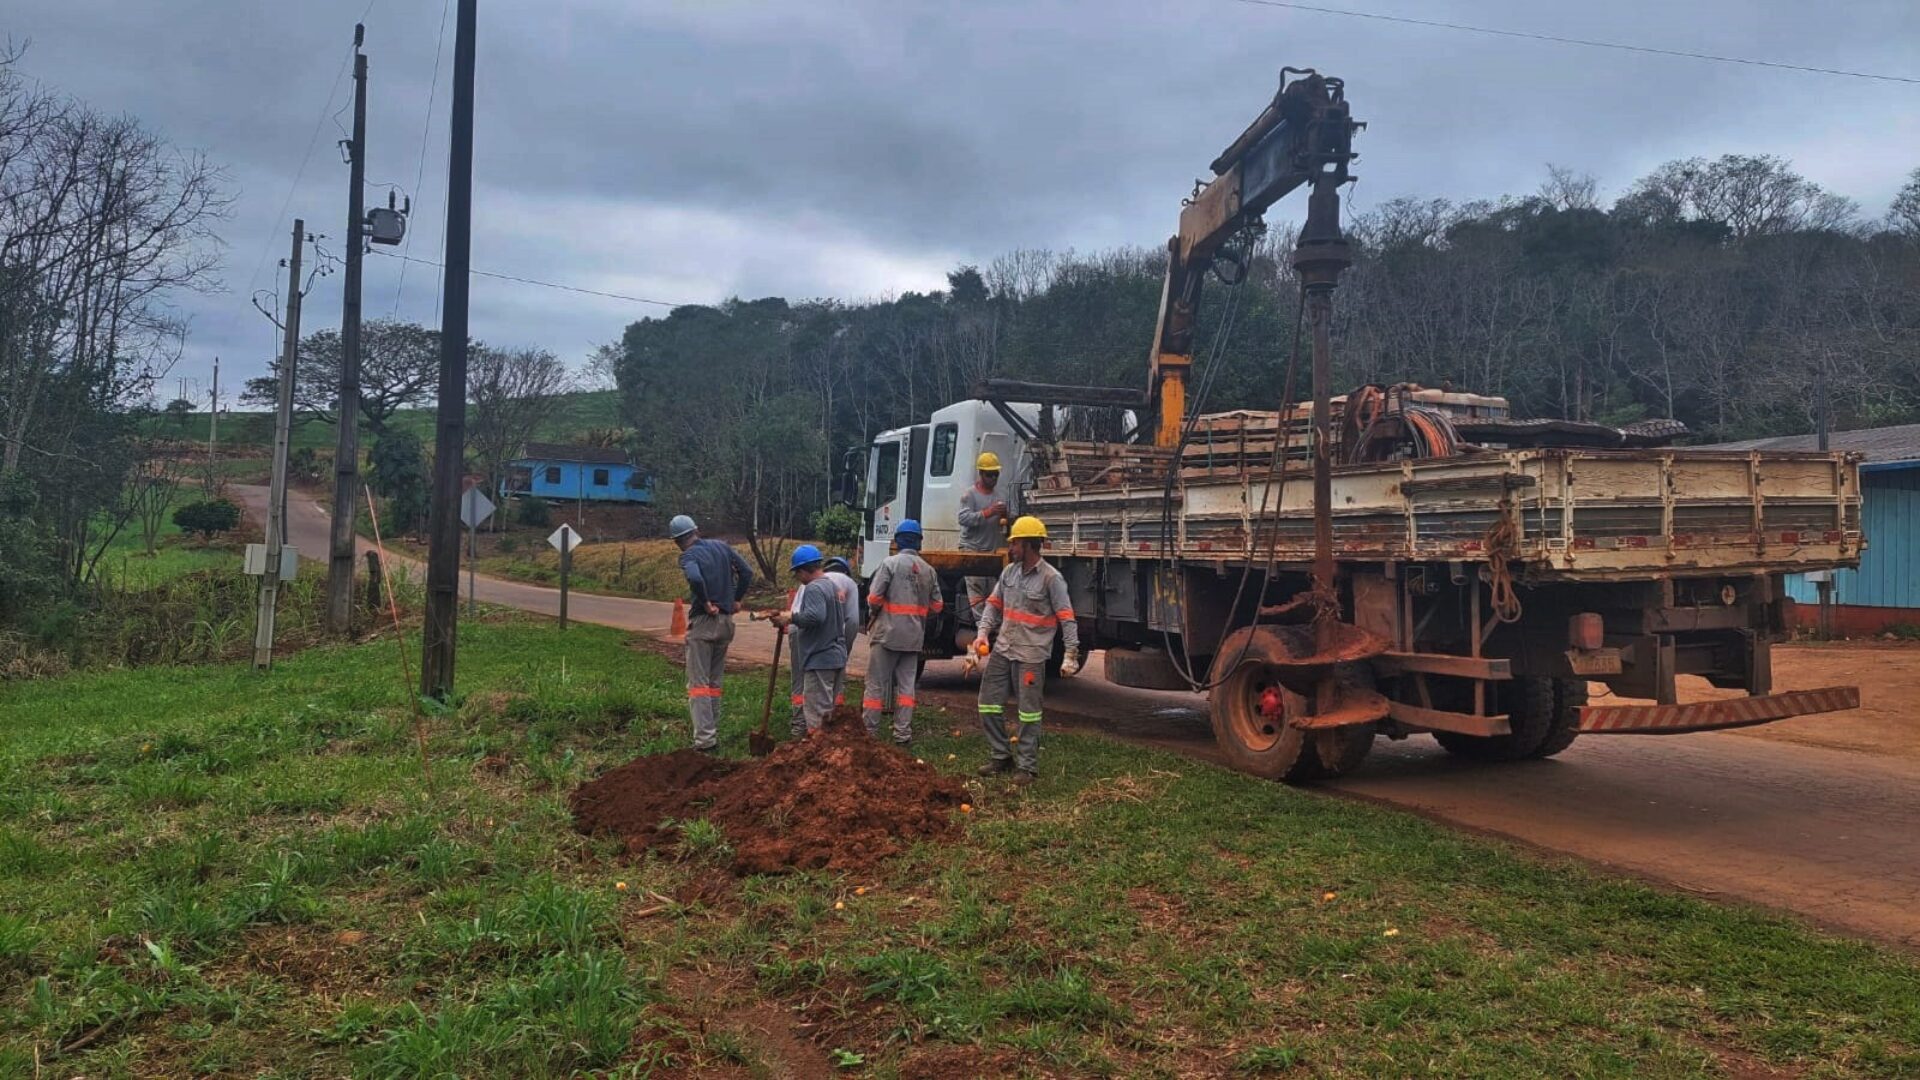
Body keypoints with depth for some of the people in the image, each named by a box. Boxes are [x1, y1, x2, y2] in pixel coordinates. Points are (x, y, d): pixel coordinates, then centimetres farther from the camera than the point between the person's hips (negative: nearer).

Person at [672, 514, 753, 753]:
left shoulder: (688, 556, -11)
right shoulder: (722, 547, 8)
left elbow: (694, 578, -31)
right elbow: (747, 572, 5)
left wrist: (705, 603, -17)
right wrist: (736, 599, 12)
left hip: (702, 622, -6)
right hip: (725, 622, 6)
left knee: (698, 683, -4)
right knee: (714, 682, 15)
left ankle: (704, 740, -10)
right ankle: (713, 735, 18)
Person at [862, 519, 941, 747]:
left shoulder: (891, 563, -9)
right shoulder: (929, 570, 6)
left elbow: (874, 598, -12)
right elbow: (936, 606, 8)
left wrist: (877, 612, 9)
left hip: (887, 634, -4)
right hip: (915, 637, 5)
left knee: (876, 684, 3)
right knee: (906, 684, 11)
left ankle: (869, 732, 5)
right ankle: (903, 734, 12)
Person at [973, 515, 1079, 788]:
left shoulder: (1051, 578, -13)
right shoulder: (1009, 572, 7)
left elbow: (1067, 619, -13)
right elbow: (994, 604, 15)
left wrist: (1071, 655, -17)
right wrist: (983, 632, 0)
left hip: (1031, 654, -7)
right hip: (1002, 649, 7)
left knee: (1029, 712, 0)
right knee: (989, 704, 9)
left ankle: (1027, 766, 10)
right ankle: (1000, 756, 23)